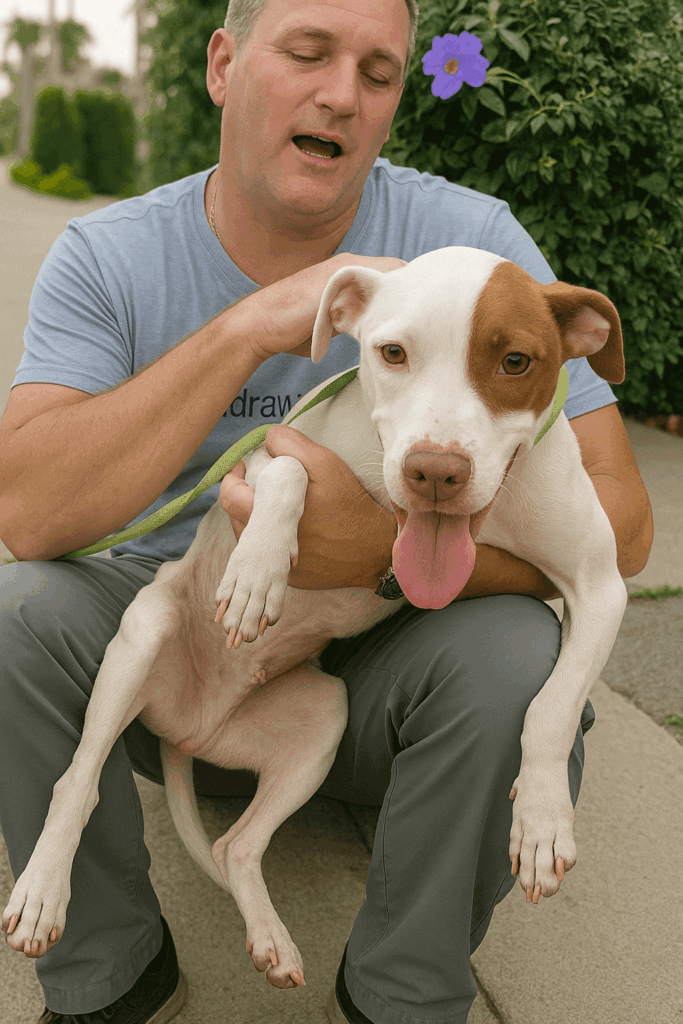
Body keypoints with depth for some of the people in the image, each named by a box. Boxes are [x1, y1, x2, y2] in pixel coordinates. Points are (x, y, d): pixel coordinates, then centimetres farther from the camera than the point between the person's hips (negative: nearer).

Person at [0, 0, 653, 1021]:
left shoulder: (472, 241, -14)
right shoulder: (105, 258, -10)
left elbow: (619, 520, -21)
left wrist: (384, 545, -38)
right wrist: (251, 326, -33)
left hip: (378, 660, 0)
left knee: (517, 654, -29)